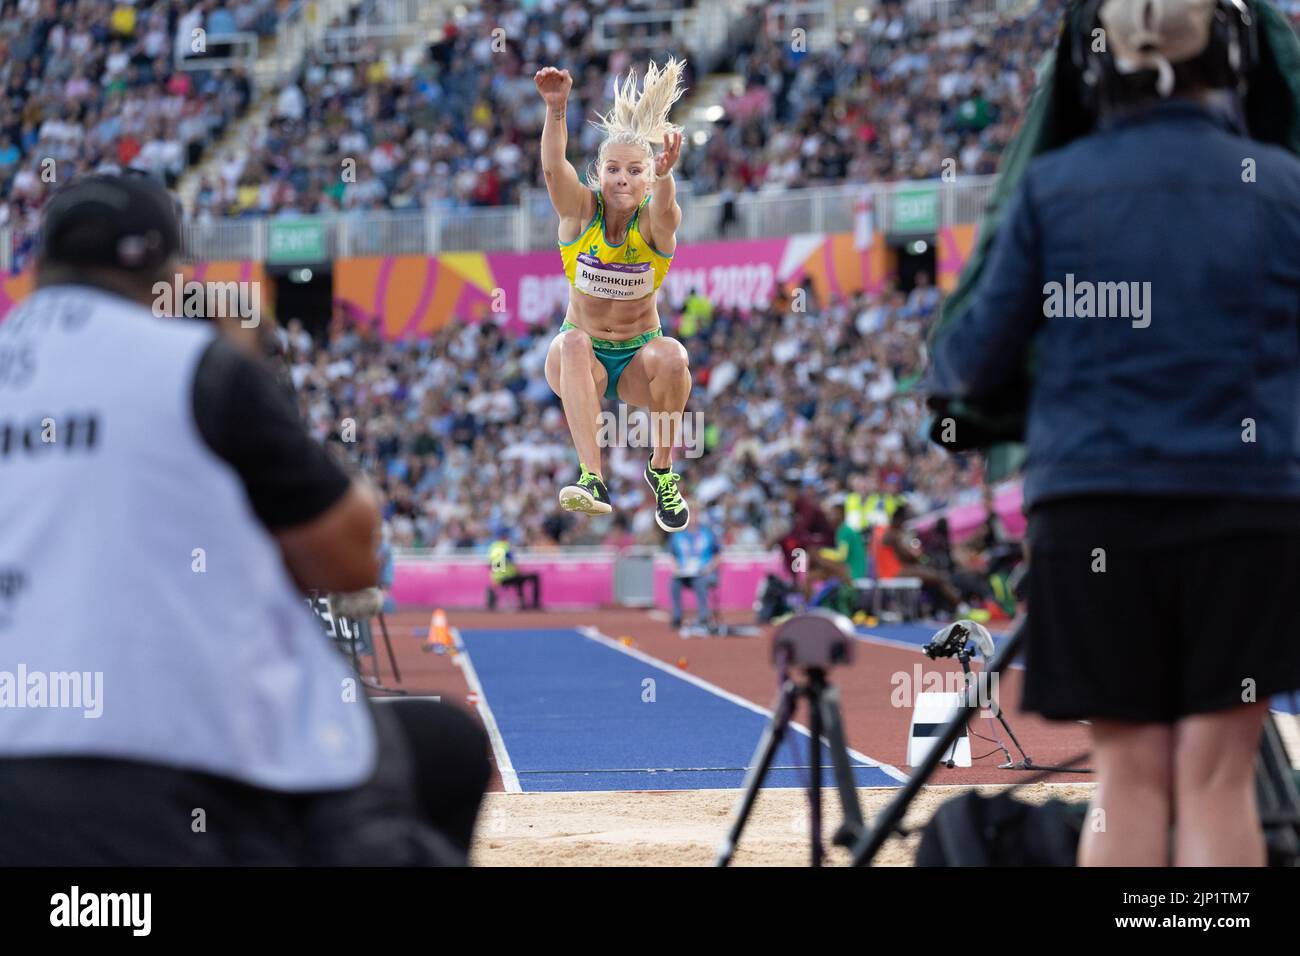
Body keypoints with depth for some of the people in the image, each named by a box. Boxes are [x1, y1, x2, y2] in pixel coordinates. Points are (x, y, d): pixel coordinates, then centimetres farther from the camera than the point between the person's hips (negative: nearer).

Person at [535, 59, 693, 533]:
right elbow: (553, 168, -29)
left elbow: (664, 208, -37)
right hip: (584, 360, 0)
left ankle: (662, 471, -10)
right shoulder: (581, 211, -8)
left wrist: (664, 175, -61)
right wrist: (556, 109, -47)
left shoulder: (654, 222, -11)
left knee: (672, 357, -33)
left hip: (638, 359, 0)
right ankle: (593, 479, -45)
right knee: (572, 343, -34)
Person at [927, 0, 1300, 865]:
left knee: (1129, 779, 6)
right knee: (1217, 780, 1)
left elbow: (980, 357, 6)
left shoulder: (1053, 187, 2)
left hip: (1094, 504, 1)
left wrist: (941, 371, 28)